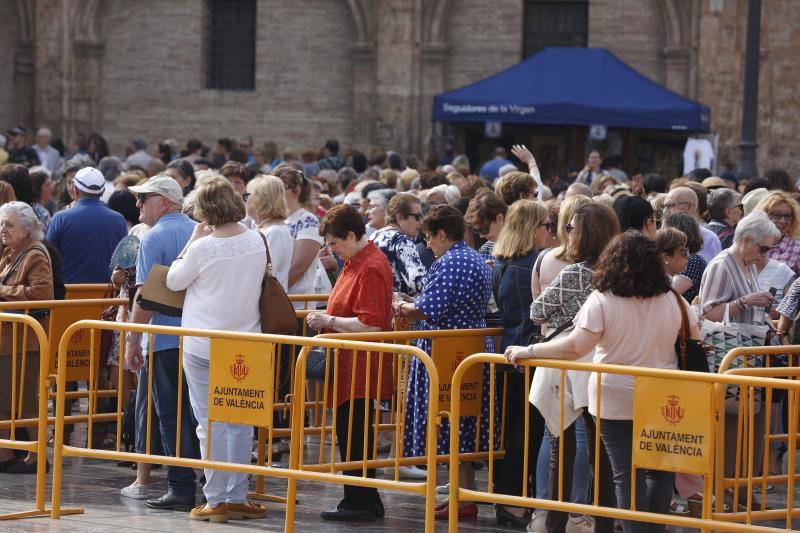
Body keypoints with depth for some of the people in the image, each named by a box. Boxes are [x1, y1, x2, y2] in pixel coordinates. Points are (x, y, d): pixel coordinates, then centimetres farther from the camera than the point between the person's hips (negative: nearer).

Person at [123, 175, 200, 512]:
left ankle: (181, 489, -3)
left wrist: (132, 340, -8)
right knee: (195, 414, 12)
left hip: (165, 341, -6)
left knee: (172, 417, -2)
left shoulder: (154, 238, -8)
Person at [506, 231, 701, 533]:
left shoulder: (602, 301, -13)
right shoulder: (673, 301, -1)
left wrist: (528, 352, -14)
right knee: (661, 471, 14)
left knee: (627, 474, 2)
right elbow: (696, 344, 10)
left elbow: (576, 346, -21)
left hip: (615, 402, -3)